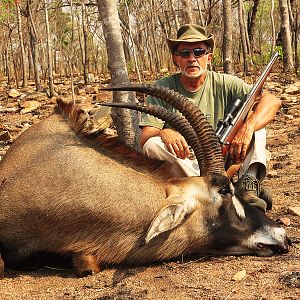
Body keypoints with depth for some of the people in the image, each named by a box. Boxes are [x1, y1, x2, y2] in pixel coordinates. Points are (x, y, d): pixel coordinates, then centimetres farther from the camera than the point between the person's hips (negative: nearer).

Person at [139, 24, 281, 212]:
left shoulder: (224, 84, -2)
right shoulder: (162, 89, -2)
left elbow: (272, 101, -14)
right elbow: (144, 138, -9)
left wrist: (247, 127, -34)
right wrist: (164, 132, -34)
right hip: (182, 165, 0)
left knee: (255, 120, -12)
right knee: (153, 145, -28)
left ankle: (249, 185, -32)